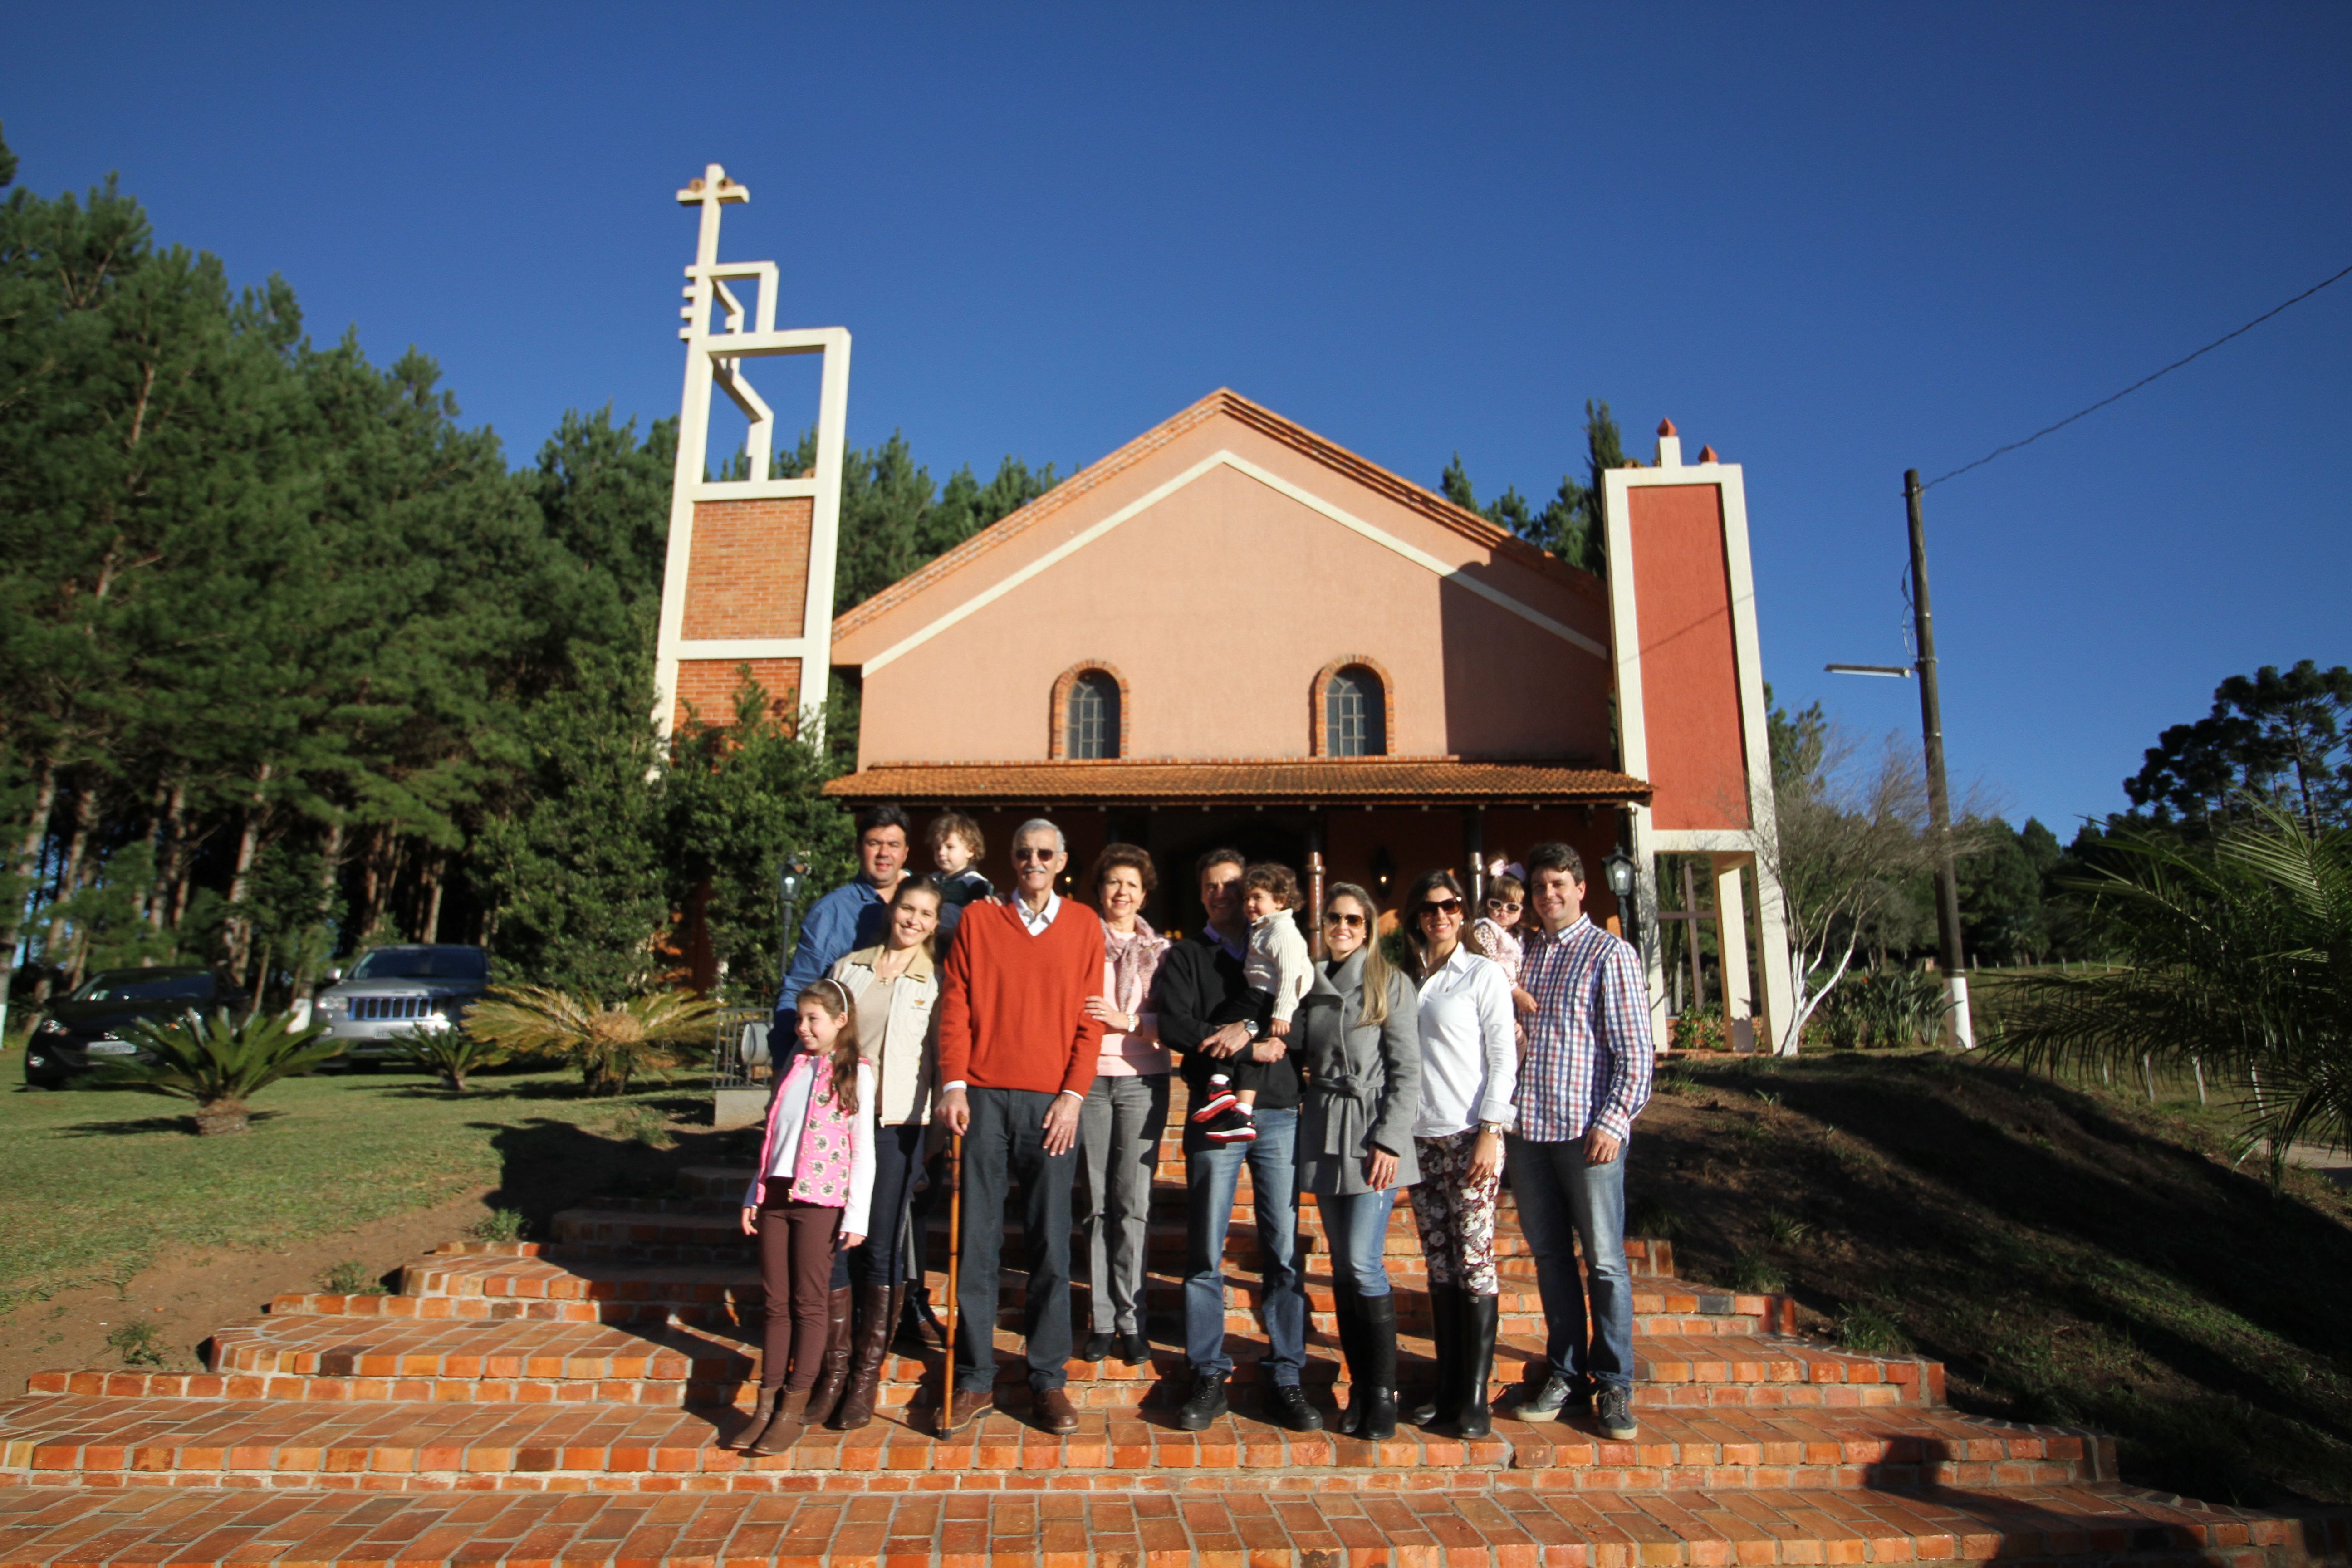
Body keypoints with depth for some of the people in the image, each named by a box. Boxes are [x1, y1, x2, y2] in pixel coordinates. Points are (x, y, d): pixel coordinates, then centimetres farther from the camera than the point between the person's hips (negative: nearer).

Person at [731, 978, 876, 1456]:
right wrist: (754, 1196, 15)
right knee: (776, 1303, 8)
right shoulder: (794, 1067, 16)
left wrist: (856, 1215, -9)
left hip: (821, 1200, -5)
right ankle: (767, 1403, 15)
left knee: (809, 1303, 1)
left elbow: (863, 1150, -4)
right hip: (776, 1196, 5)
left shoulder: (855, 1073, -1)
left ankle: (794, 1409, 7)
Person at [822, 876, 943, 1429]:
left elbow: (944, 1056, 4)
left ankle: (867, 1376, 10)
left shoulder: (937, 980, 6)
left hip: (898, 1124, -2)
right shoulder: (849, 969, 13)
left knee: (882, 1248, -1)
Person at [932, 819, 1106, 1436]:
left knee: (1050, 1244, 4)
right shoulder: (978, 919, 8)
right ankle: (974, 1377, 15)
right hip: (983, 1097, 0)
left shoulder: (1083, 924, 7)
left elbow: (1090, 1018, 4)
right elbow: (954, 1006, 4)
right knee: (975, 1241, 4)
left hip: (1051, 1102, 0)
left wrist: (1073, 1095, -5)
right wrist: (954, 1085, -5)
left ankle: (1048, 1380, 15)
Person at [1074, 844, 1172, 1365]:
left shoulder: (1161, 950, 10)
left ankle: (1130, 1319, 8)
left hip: (1142, 1080, 0)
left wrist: (1128, 1020, -11)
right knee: (1095, 1201, 2)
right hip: (1089, 1077, 0)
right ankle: (1102, 1320, 12)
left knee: (1133, 1202, -2)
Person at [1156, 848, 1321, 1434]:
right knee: (1206, 1254, 1)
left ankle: (1285, 1378, 10)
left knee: (1284, 1251, 1)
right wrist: (1255, 1046, -8)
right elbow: (1175, 1027, -4)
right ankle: (1209, 1377, 13)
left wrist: (1247, 1026, -12)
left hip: (1279, 1113, 1)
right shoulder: (1185, 956, 12)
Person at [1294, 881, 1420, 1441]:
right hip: (1323, 1134, 5)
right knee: (1342, 1267, 8)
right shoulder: (1311, 985, 12)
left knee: (1364, 1264, -10)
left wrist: (1389, 1140, -13)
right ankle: (1359, 1386, 17)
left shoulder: (1391, 984, -2)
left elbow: (1407, 1070, -6)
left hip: (1373, 1131, -5)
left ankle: (1383, 1390, 3)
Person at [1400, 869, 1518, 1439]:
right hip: (1420, 1136, 4)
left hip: (1470, 1134, -4)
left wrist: (1490, 1132, -11)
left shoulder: (1483, 973, 0)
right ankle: (1447, 1388, 14)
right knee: (1439, 1263, 7)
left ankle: (1475, 1397, 1)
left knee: (1475, 1259, -5)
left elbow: (1503, 1057, -4)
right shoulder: (1408, 977, 13)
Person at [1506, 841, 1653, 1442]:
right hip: (1526, 1127, 5)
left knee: (1604, 1260, 3)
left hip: (1587, 1130, -4)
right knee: (1549, 1256, 12)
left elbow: (1634, 1048, -6)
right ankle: (1566, 1375, 23)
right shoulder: (1519, 954, 11)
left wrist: (1615, 1120, -14)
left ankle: (1614, 1384, 16)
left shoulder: (1611, 954, -2)